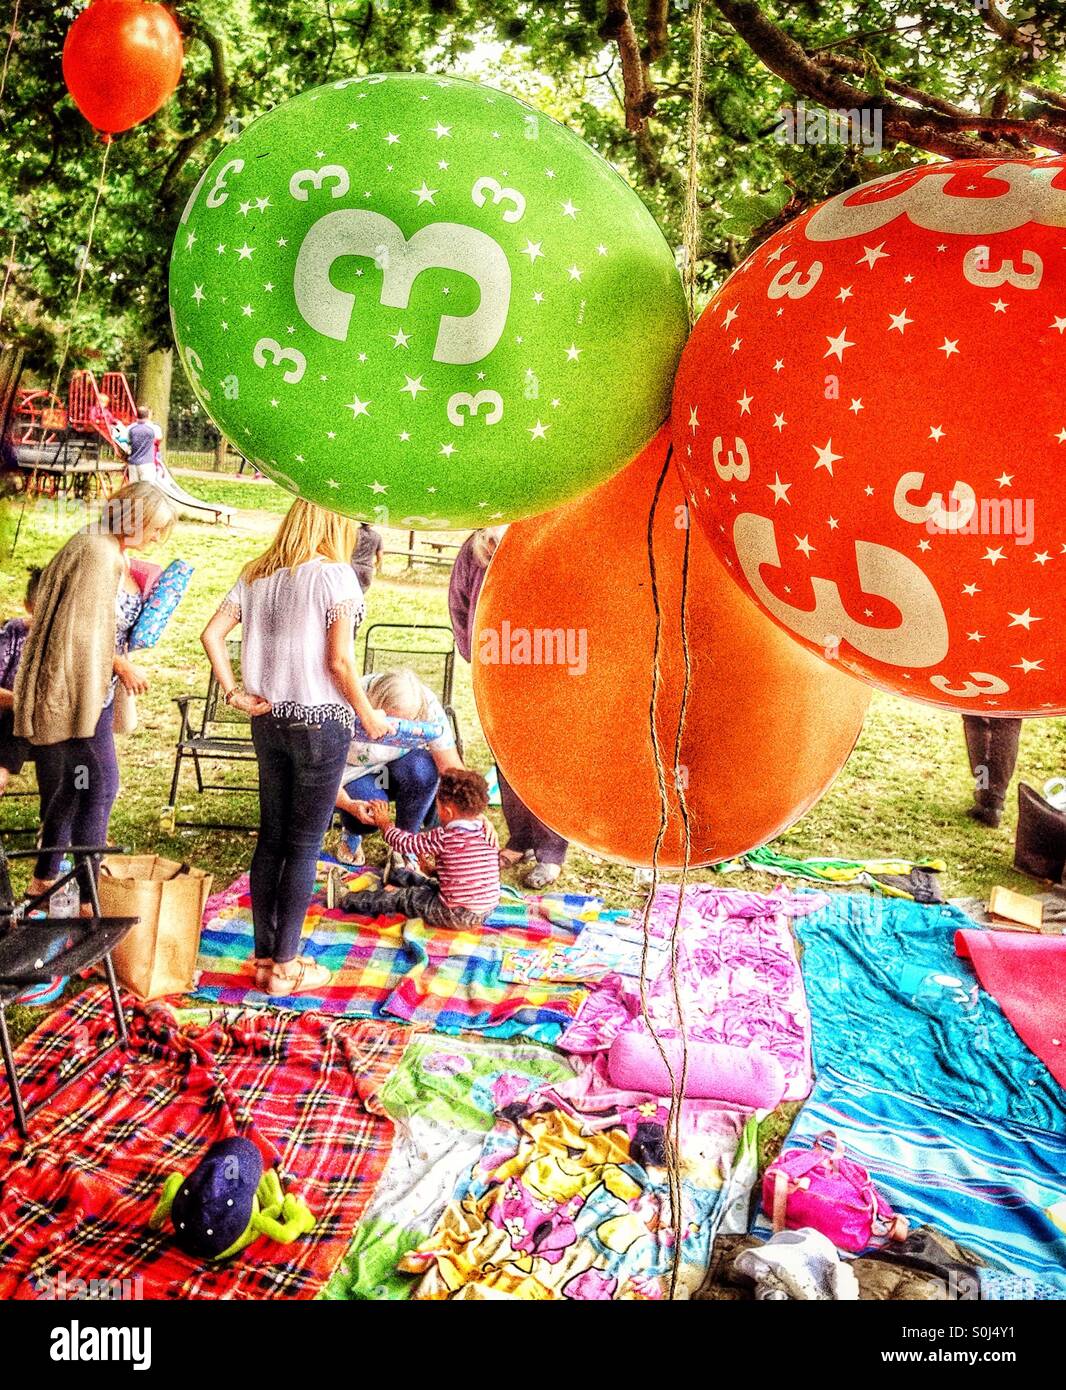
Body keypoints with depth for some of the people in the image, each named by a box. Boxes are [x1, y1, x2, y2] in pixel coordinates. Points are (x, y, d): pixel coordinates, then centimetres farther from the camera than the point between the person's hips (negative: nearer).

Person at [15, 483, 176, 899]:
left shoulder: (117, 555, 12)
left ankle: (44, 877, 31)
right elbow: (79, 629, -21)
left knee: (74, 786, 17)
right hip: (75, 689, -10)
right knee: (100, 784, -7)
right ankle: (88, 896, 1)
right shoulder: (96, 552, -18)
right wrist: (122, 665, -13)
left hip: (95, 688, 10)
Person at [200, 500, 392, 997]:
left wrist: (234, 692, 3)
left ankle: (264, 956, 23)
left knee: (270, 839, 13)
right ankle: (285, 966, 12)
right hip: (321, 722, -6)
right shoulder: (335, 574, -10)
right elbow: (340, 661, -15)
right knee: (304, 845, 3)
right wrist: (368, 715, -4)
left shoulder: (257, 573, 9)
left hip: (269, 721, 6)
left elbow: (211, 634, 2)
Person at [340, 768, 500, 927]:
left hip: (455, 916, -6)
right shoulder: (487, 836, 0)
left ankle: (346, 901, 24)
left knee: (401, 896, 11)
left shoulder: (443, 838, -19)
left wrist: (385, 824, 12)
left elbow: (406, 843, -6)